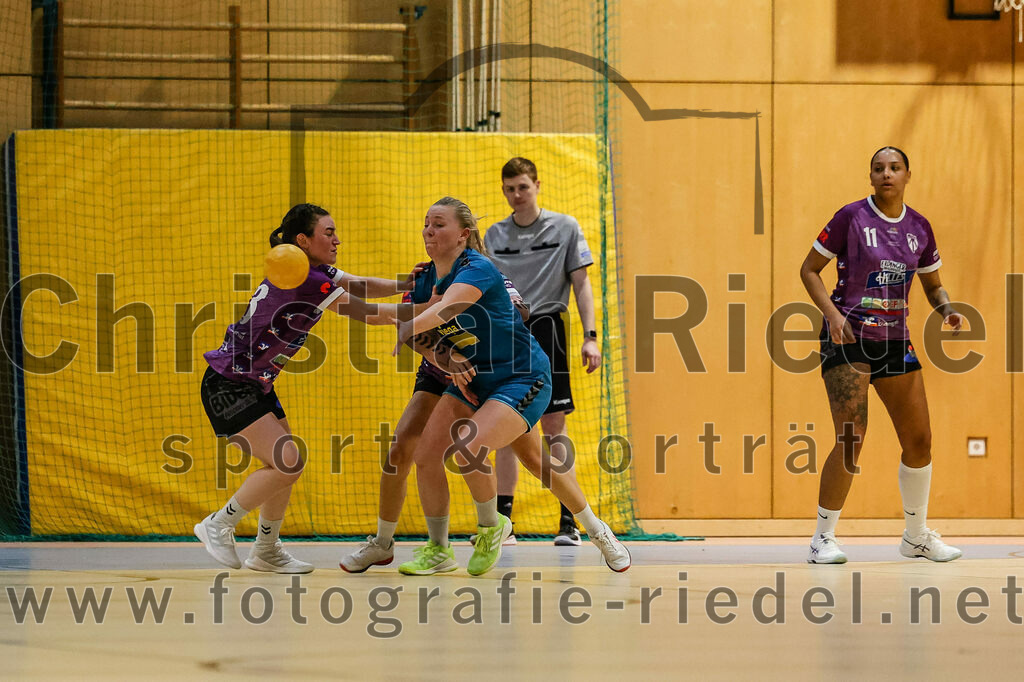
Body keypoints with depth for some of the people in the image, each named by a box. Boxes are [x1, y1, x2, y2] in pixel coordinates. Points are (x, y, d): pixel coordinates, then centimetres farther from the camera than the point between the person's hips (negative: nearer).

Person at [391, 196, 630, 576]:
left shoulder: (477, 269, -24)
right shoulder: (427, 280, 0)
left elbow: (444, 310, -43)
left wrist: (408, 329, -60)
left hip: (523, 379, -8)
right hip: (473, 380, 8)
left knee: (467, 448, -26)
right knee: (425, 454, -4)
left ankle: (491, 526, 3)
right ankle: (438, 550, 13)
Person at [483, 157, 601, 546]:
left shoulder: (565, 228, 2)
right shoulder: (494, 235, 11)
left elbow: (581, 284, 1)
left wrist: (589, 336, -7)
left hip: (545, 328, -3)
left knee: (554, 425, -7)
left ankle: (569, 522, -6)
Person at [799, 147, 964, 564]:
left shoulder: (918, 227, 6)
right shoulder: (851, 218, -8)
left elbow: (932, 284, 18)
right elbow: (809, 269, -3)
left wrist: (947, 311, -3)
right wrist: (832, 312, -17)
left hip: (895, 341, 5)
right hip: (848, 338, -5)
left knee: (919, 440, 5)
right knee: (851, 441, -15)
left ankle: (916, 536, 22)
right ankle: (822, 539, -2)